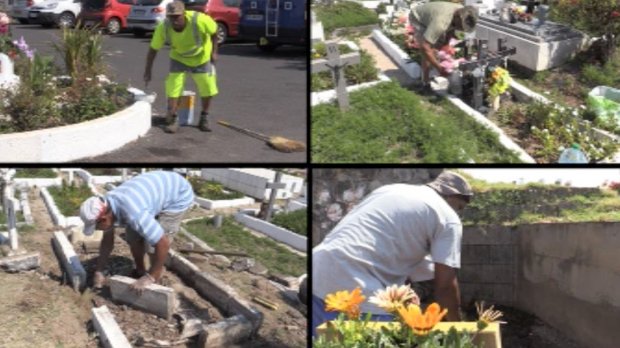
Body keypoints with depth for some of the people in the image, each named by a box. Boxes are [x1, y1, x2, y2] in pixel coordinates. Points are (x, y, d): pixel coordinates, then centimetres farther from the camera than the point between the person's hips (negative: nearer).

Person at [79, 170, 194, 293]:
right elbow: (107, 240, 4)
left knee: (153, 244, -13)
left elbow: (163, 243, -35)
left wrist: (150, 277, -25)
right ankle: (140, 271, 29)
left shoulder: (133, 213, -40)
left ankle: (154, 283, 7)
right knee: (132, 235, 8)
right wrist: (98, 271, 4)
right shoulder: (106, 206, -13)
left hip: (178, 196, -8)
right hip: (158, 189, 8)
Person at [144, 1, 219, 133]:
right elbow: (153, 49, -18)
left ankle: (204, 119, 24)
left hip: (202, 58, 0)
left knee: (207, 88, 4)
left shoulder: (199, 20, -35)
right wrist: (148, 71, -17)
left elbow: (214, 32, -15)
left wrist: (214, 52, -14)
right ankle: (172, 120, 2)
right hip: (179, 59, 0)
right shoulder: (163, 27, -28)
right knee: (173, 87, -10)